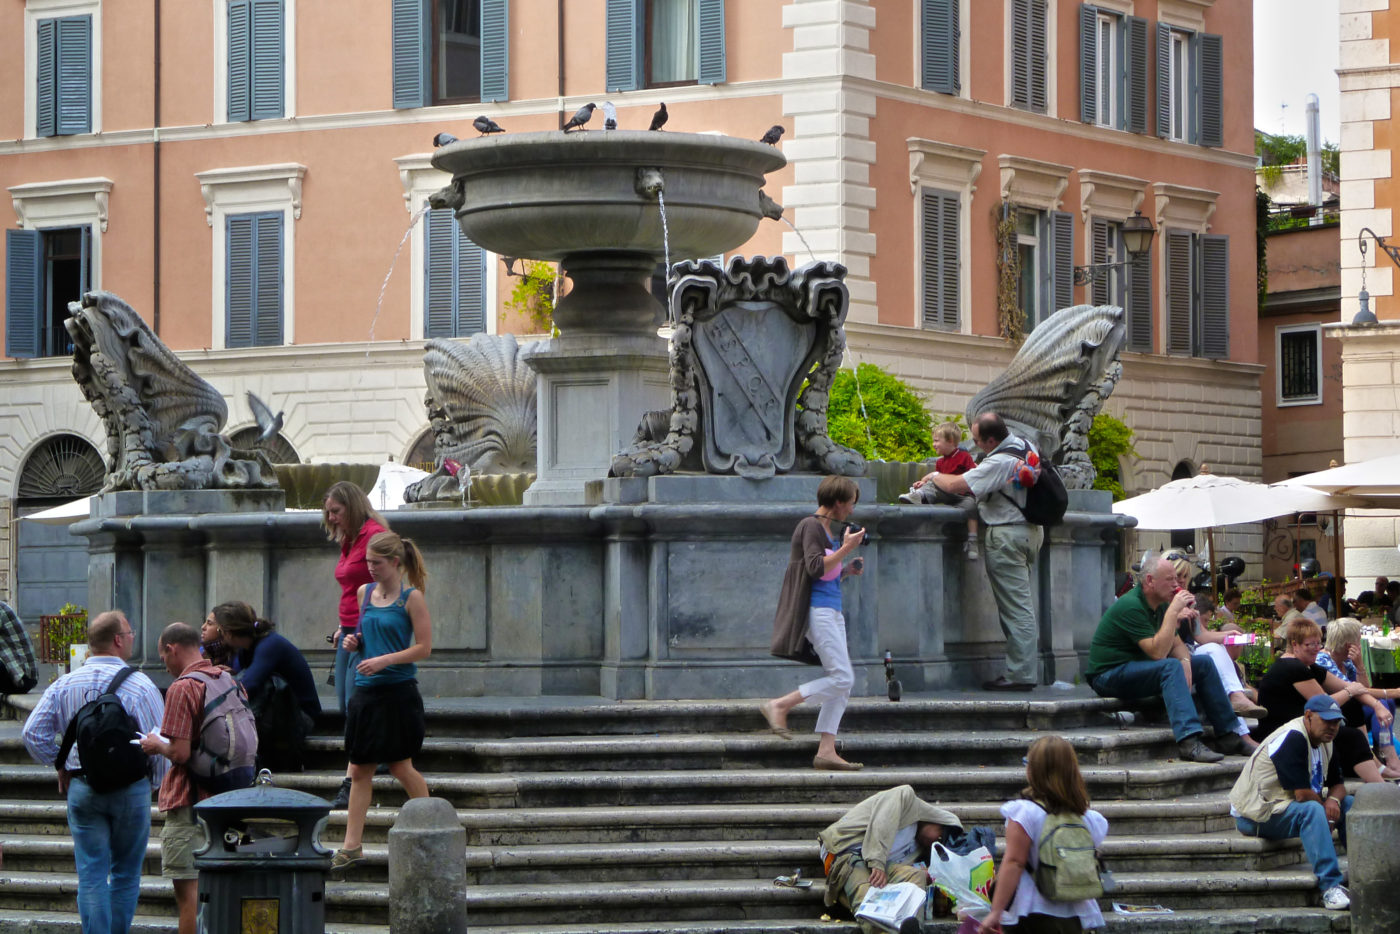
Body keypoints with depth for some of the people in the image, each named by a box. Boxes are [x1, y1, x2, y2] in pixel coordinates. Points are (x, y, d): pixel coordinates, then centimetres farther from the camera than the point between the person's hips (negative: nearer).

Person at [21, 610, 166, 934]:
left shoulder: (64, 685, 2)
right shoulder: (140, 685, -9)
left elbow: (33, 733, -1)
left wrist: (59, 764, 14)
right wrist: (159, 780, 9)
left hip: (81, 788, 2)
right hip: (131, 789, -2)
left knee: (91, 874, 1)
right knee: (126, 874, 11)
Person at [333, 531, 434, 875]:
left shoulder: (411, 598, -8)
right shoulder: (365, 592, 9)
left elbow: (424, 647, -10)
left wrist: (383, 660, -18)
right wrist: (355, 642, 2)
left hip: (399, 691, -6)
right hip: (366, 691, 6)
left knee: (400, 766, 2)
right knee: (359, 769, 3)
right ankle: (352, 846, 3)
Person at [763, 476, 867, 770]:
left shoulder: (828, 529, 21)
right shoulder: (811, 526, -8)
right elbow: (815, 567, -20)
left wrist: (848, 569, 11)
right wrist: (846, 548, -16)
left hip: (832, 612, 10)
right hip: (818, 610, -10)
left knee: (841, 685, 2)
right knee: (842, 677, -15)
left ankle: (826, 751, -1)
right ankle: (778, 705, -9)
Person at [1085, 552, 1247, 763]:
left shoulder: (1160, 604, 8)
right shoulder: (1131, 606, -23)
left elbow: (1176, 644, 9)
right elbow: (1158, 652, -29)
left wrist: (1185, 662, -13)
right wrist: (1173, 612, -29)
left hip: (1138, 668, 10)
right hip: (1109, 676, -10)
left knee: (1203, 663, 6)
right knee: (1170, 666, -33)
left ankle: (1228, 735, 8)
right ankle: (1189, 743, -46)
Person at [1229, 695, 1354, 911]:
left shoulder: (1325, 740, 9)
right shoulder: (1293, 738, -22)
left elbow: (1338, 785, 14)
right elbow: (1302, 794, -27)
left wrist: (1333, 800, -9)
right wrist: (1324, 804, -8)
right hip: (1254, 817, -10)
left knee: (1349, 804, 3)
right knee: (1312, 810, -35)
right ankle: (1330, 887, -41)